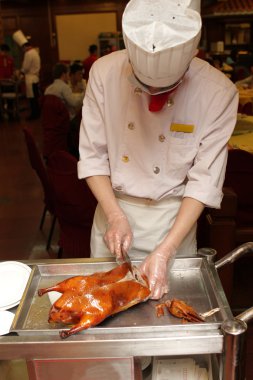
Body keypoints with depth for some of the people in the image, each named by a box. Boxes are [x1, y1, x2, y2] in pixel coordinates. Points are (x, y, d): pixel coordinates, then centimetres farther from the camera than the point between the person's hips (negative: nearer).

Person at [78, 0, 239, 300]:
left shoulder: (218, 93, -20)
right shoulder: (105, 72, -16)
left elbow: (204, 181, -17)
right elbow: (92, 156, -9)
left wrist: (165, 252, -22)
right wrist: (115, 216, -19)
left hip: (173, 216, -1)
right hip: (114, 208, 2)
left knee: (166, 296, 19)